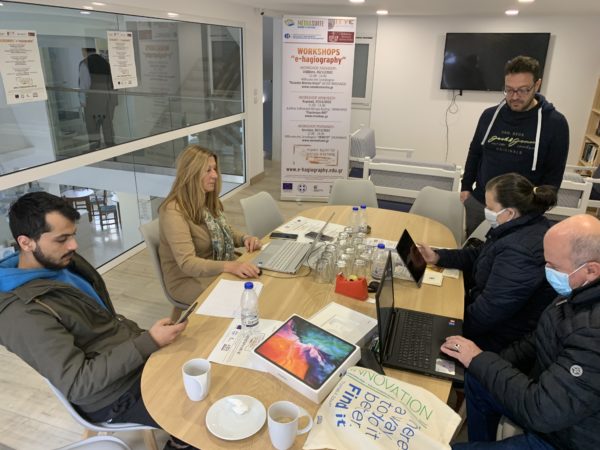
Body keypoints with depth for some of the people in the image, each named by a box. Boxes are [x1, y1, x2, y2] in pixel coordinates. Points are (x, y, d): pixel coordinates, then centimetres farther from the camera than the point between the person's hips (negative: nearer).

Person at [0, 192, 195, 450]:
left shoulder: (64, 263, 0)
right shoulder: (22, 312, -26)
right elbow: (78, 383, -27)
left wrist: (144, 338, 3)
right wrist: (149, 342, -29)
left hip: (134, 353, 8)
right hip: (118, 395, -8)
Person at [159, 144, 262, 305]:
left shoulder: (209, 200, 2)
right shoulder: (173, 211, -23)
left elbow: (224, 232, 16)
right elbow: (187, 263, -30)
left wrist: (244, 238, -6)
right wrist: (230, 266, -43)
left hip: (219, 270, 7)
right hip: (188, 280, -7)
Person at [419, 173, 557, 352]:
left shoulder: (520, 252, -34)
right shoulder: (525, 226, -1)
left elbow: (488, 312, -31)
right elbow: (480, 256, 13)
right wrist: (438, 257, 4)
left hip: (499, 337, -9)